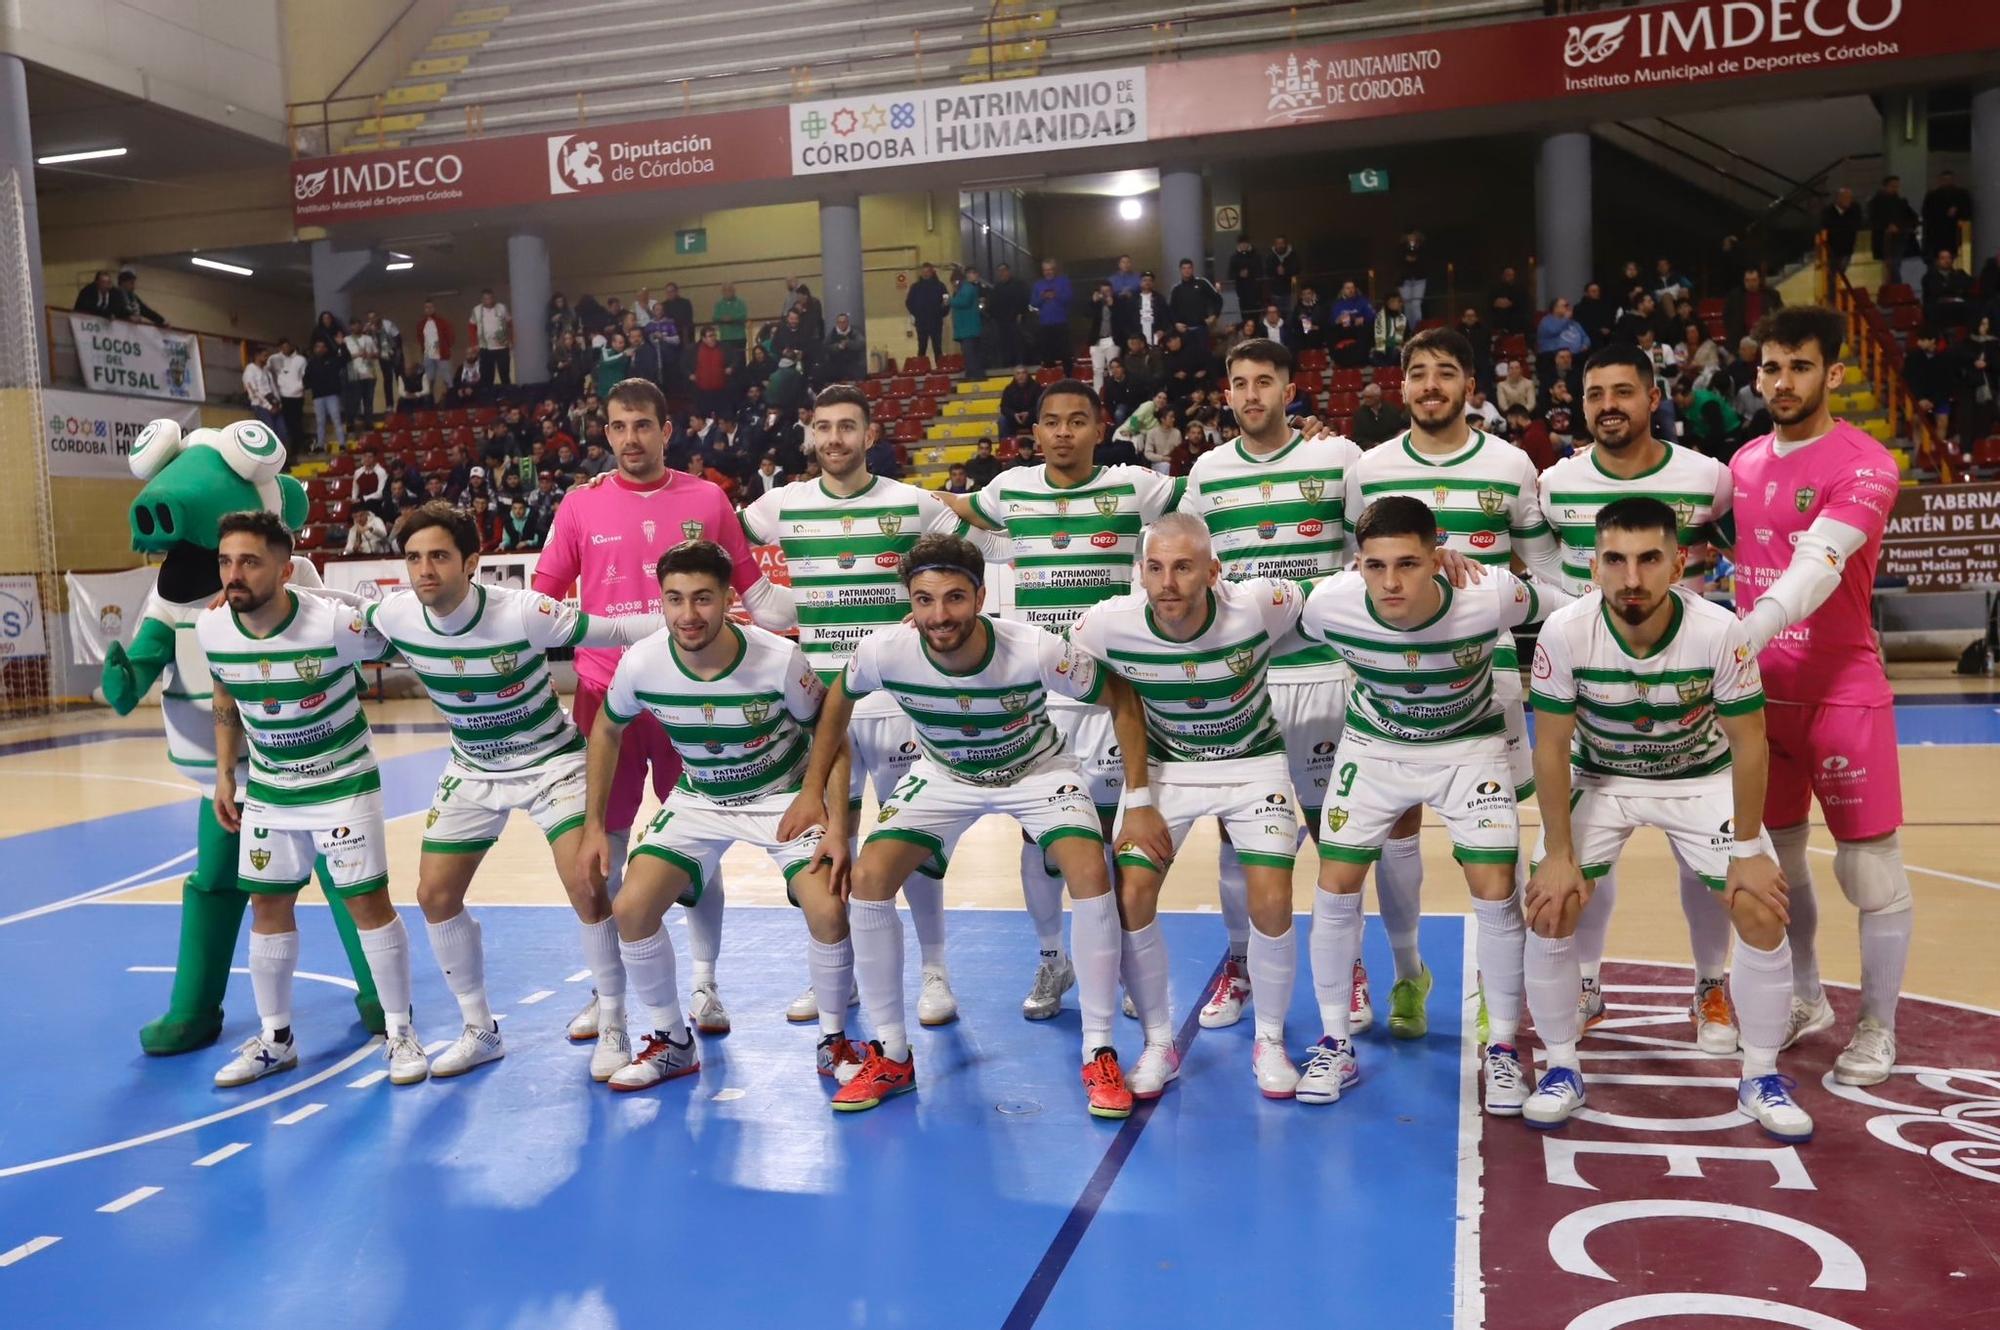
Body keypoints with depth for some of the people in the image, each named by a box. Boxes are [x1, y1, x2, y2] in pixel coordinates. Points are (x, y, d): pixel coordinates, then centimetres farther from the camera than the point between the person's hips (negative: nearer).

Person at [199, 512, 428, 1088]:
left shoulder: (335, 624, -27)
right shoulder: (211, 629, -11)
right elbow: (225, 702, 8)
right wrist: (224, 776, 9)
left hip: (343, 782, -4)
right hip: (267, 789, 5)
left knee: (369, 902, -4)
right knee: (267, 905, 10)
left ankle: (400, 1032, 12)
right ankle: (275, 1038, 26)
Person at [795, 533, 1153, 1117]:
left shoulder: (1036, 651, -34)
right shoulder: (884, 651, -28)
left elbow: (1121, 700, -17)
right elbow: (839, 700, -4)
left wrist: (1140, 802, -19)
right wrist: (812, 791, -4)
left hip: (1037, 769, -2)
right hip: (942, 773, 2)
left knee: (1092, 874, -26)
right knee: (868, 878, -17)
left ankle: (1099, 1055, -7)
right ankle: (891, 1056, 2)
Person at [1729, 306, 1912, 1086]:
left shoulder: (1865, 466, -13)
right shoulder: (1744, 462, 8)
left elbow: (1816, 568, -27)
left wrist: (1741, 639, -40)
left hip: (1842, 690, -6)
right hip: (1761, 686, 6)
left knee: (1870, 864, 3)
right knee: (1776, 854, 14)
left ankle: (1877, 1028, 18)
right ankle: (1805, 999, 32)